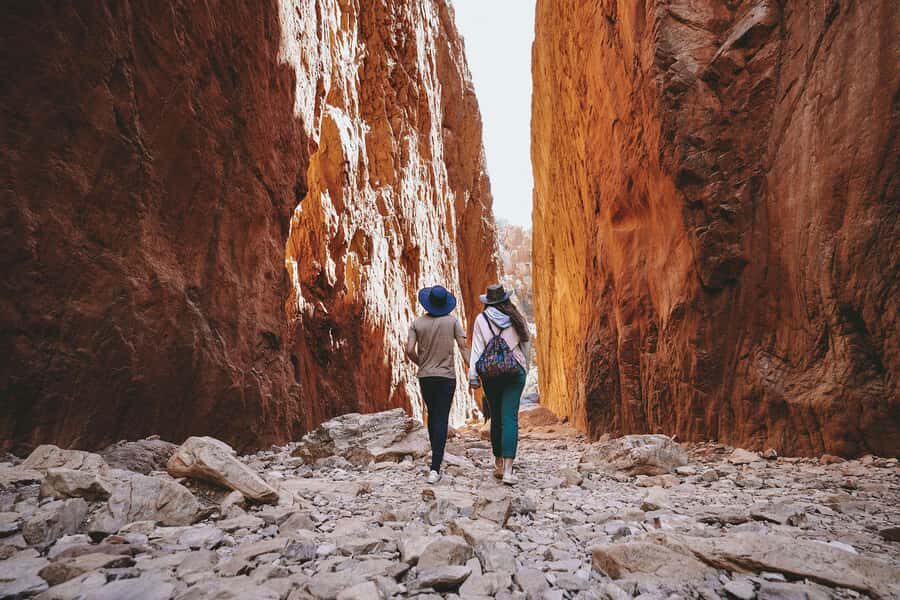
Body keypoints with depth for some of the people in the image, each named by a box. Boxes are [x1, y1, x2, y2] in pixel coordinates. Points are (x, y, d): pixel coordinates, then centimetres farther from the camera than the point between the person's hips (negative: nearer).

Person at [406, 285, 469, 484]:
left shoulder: (417, 323, -2)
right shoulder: (452, 321, -4)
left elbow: (410, 351, -7)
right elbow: (463, 347, -9)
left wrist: (421, 363, 12)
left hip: (425, 376, 2)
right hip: (447, 376, -2)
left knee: (432, 415, 21)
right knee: (441, 419, -2)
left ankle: (437, 455, 38)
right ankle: (435, 467, -10)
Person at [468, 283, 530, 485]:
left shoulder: (481, 319, -3)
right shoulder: (516, 317, 2)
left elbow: (477, 348, -6)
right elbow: (525, 344, 10)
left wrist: (473, 375, -4)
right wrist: (525, 367, 24)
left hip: (490, 373, 0)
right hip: (515, 372, 0)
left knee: (496, 418, 13)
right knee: (510, 418, -3)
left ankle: (499, 466, 24)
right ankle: (508, 470, -10)